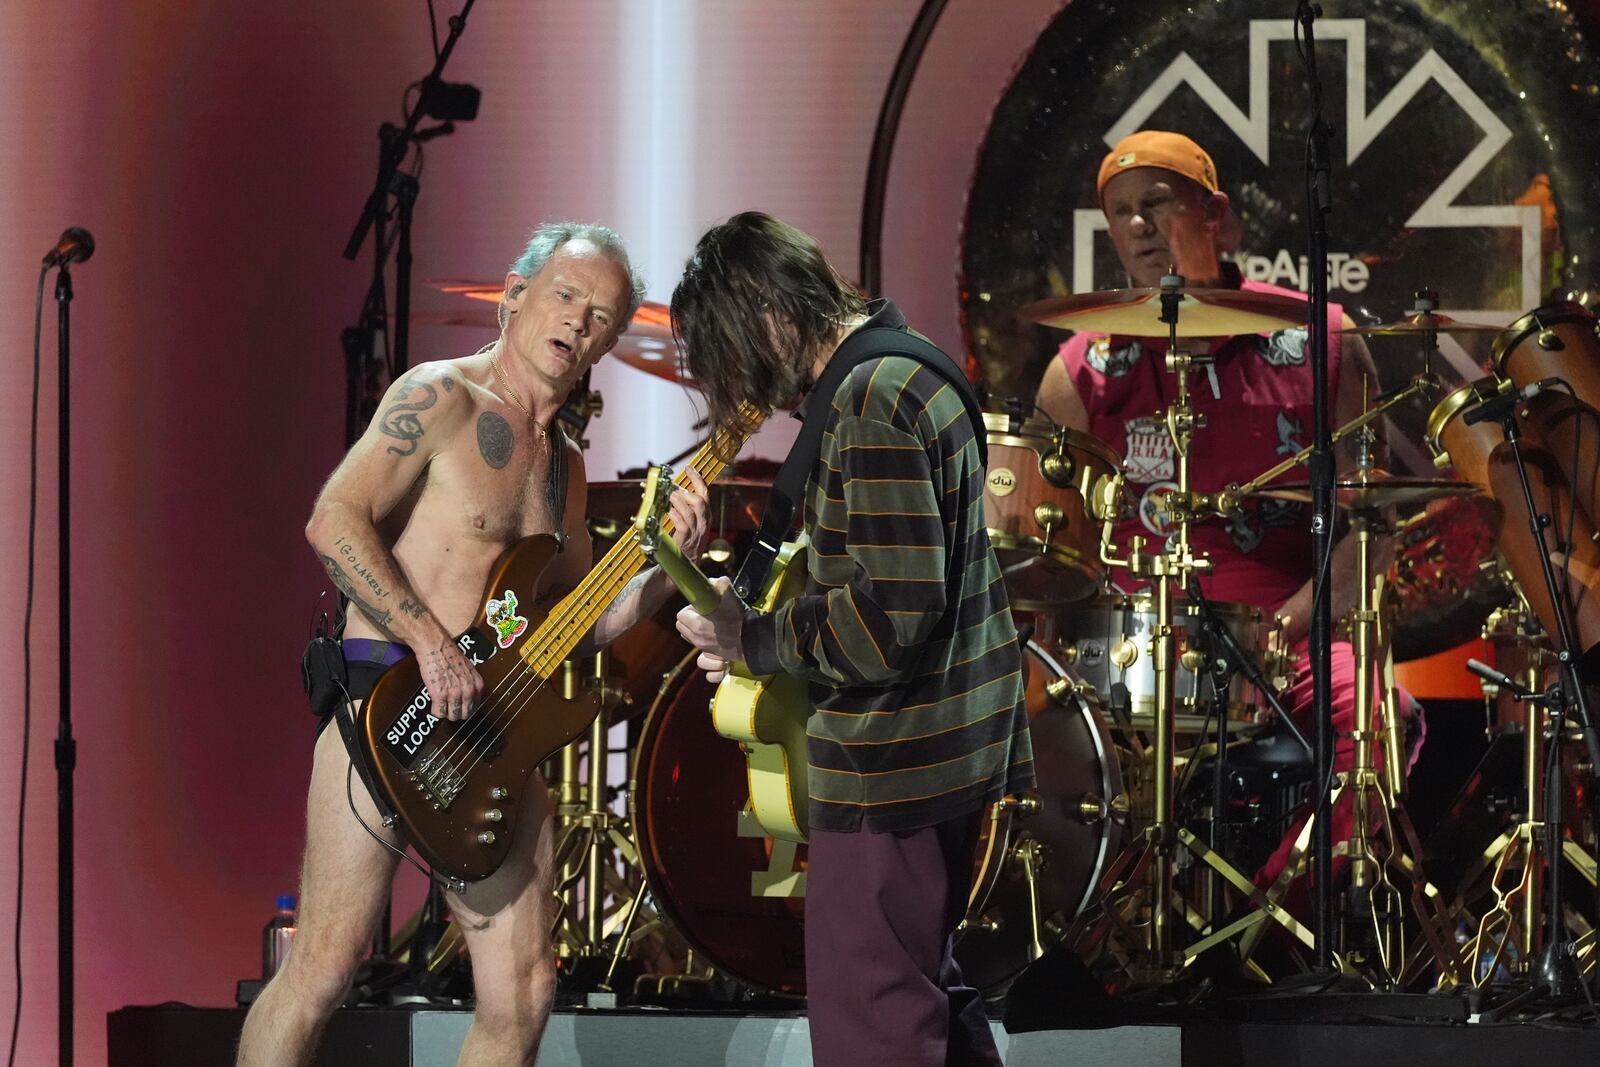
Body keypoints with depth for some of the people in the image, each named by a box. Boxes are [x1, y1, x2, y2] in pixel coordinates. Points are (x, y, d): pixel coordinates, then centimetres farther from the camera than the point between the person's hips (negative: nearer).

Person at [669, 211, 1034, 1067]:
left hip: (894, 767, -11)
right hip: (953, 745, 11)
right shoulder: (910, 369, 13)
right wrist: (761, 623, 11)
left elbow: (895, 613, -25)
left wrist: (751, 639, -13)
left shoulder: (870, 402, -20)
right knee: (924, 989, 20)